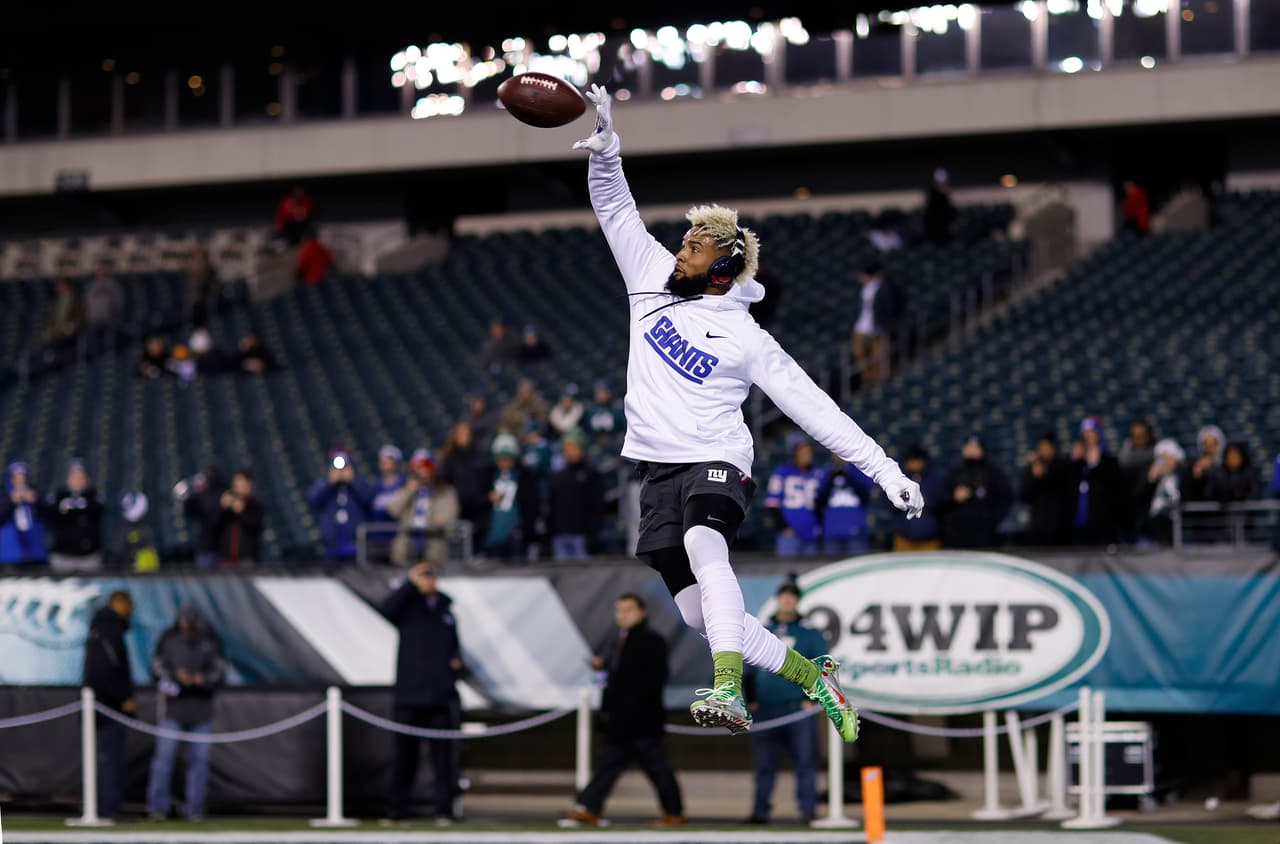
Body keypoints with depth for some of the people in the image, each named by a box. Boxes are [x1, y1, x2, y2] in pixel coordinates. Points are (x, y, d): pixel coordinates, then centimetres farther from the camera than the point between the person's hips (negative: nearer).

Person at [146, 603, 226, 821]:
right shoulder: (168, 639, 1)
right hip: (173, 706, -2)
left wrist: (201, 679, -17)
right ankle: (157, 807, -5)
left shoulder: (211, 641, 3)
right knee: (164, 754, -8)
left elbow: (220, 671, 1)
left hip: (201, 710, 2)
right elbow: (157, 666, 2)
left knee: (199, 758, 3)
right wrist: (176, 675, -17)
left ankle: (194, 809, 9)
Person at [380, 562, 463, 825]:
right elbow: (386, 609, -20)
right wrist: (410, 584, -23)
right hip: (409, 694, -3)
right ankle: (396, 810, 9)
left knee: (444, 754, -2)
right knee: (405, 754, 1)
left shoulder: (445, 607, 16)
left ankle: (443, 810, 0)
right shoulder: (407, 605, 3)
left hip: (440, 696, 3)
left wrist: (456, 659, 5)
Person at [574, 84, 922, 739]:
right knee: (701, 615, -2)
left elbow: (813, 407, -1)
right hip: (656, 470, 5)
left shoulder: (747, 338, 0)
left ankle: (727, 690, -50)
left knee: (702, 542, -37)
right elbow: (617, 211, 11)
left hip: (716, 463, -5)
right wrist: (604, 151, -8)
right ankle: (812, 676, 16)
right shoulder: (655, 282, 11)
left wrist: (885, 470, -6)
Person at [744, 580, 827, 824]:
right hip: (765, 710, 3)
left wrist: (812, 699, -6)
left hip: (798, 709, -3)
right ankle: (760, 811, 8)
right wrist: (750, 699, 8)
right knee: (764, 765, 4)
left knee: (804, 762, -5)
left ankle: (809, 810, -2)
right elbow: (750, 667, 17)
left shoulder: (810, 634, 6)